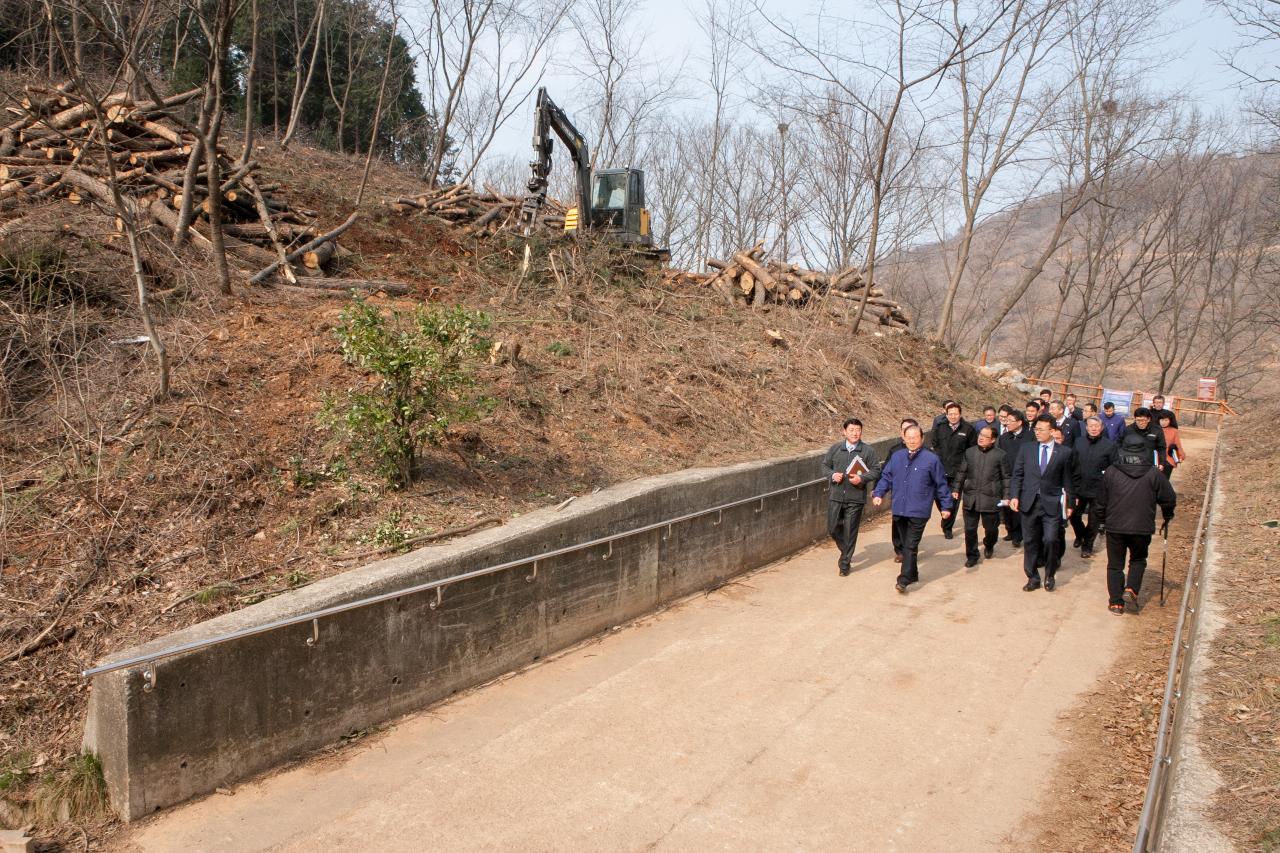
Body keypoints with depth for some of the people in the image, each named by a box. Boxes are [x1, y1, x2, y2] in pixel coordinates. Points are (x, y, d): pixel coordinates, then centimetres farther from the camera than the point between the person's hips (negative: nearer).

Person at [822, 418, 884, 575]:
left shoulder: (868, 450, -2)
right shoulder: (835, 448, 4)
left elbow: (876, 471, -1)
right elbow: (825, 465, 11)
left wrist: (862, 478, -17)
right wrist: (832, 474, -9)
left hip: (856, 499, -3)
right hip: (836, 496, 3)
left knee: (850, 531, 1)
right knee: (833, 528, 9)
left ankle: (845, 563, 13)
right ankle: (846, 551, 37)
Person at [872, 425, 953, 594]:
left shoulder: (931, 459, -5)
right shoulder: (897, 457, 6)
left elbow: (941, 484, 1)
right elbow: (886, 477, 11)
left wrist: (946, 506, 4)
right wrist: (878, 493, -4)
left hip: (918, 511, -5)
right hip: (899, 510, 5)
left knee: (911, 546, -9)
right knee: (906, 544, 16)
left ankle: (904, 580, -10)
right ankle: (912, 574, 32)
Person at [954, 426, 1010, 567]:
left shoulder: (1000, 455, -4)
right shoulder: (969, 452, 6)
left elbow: (1005, 477, 0)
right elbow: (962, 473, 12)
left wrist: (1006, 496, -6)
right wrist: (957, 489, 7)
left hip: (990, 499, -2)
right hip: (970, 498, 2)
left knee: (991, 528, 10)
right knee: (970, 529, 4)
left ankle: (988, 546, 41)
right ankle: (972, 555, 18)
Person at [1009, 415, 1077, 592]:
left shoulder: (1064, 452, 1)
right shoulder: (1026, 449, 7)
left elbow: (1068, 480, 5)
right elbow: (1017, 474, 6)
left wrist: (1070, 503, 6)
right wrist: (1014, 496, -5)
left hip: (1051, 504, -2)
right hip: (1029, 503, 2)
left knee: (1050, 540, -11)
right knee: (1030, 542, 7)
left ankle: (1049, 577, 12)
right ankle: (1033, 578, 21)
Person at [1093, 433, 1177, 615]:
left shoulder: (1111, 472, -5)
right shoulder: (1153, 474, -6)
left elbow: (1100, 500, 2)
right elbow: (1169, 498, 2)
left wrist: (1102, 520, 18)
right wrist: (1167, 518, 21)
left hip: (1115, 526, 0)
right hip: (1142, 527, 0)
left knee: (1115, 564, 11)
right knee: (1138, 559, 22)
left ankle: (1116, 602, 10)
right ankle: (1131, 589, 2)